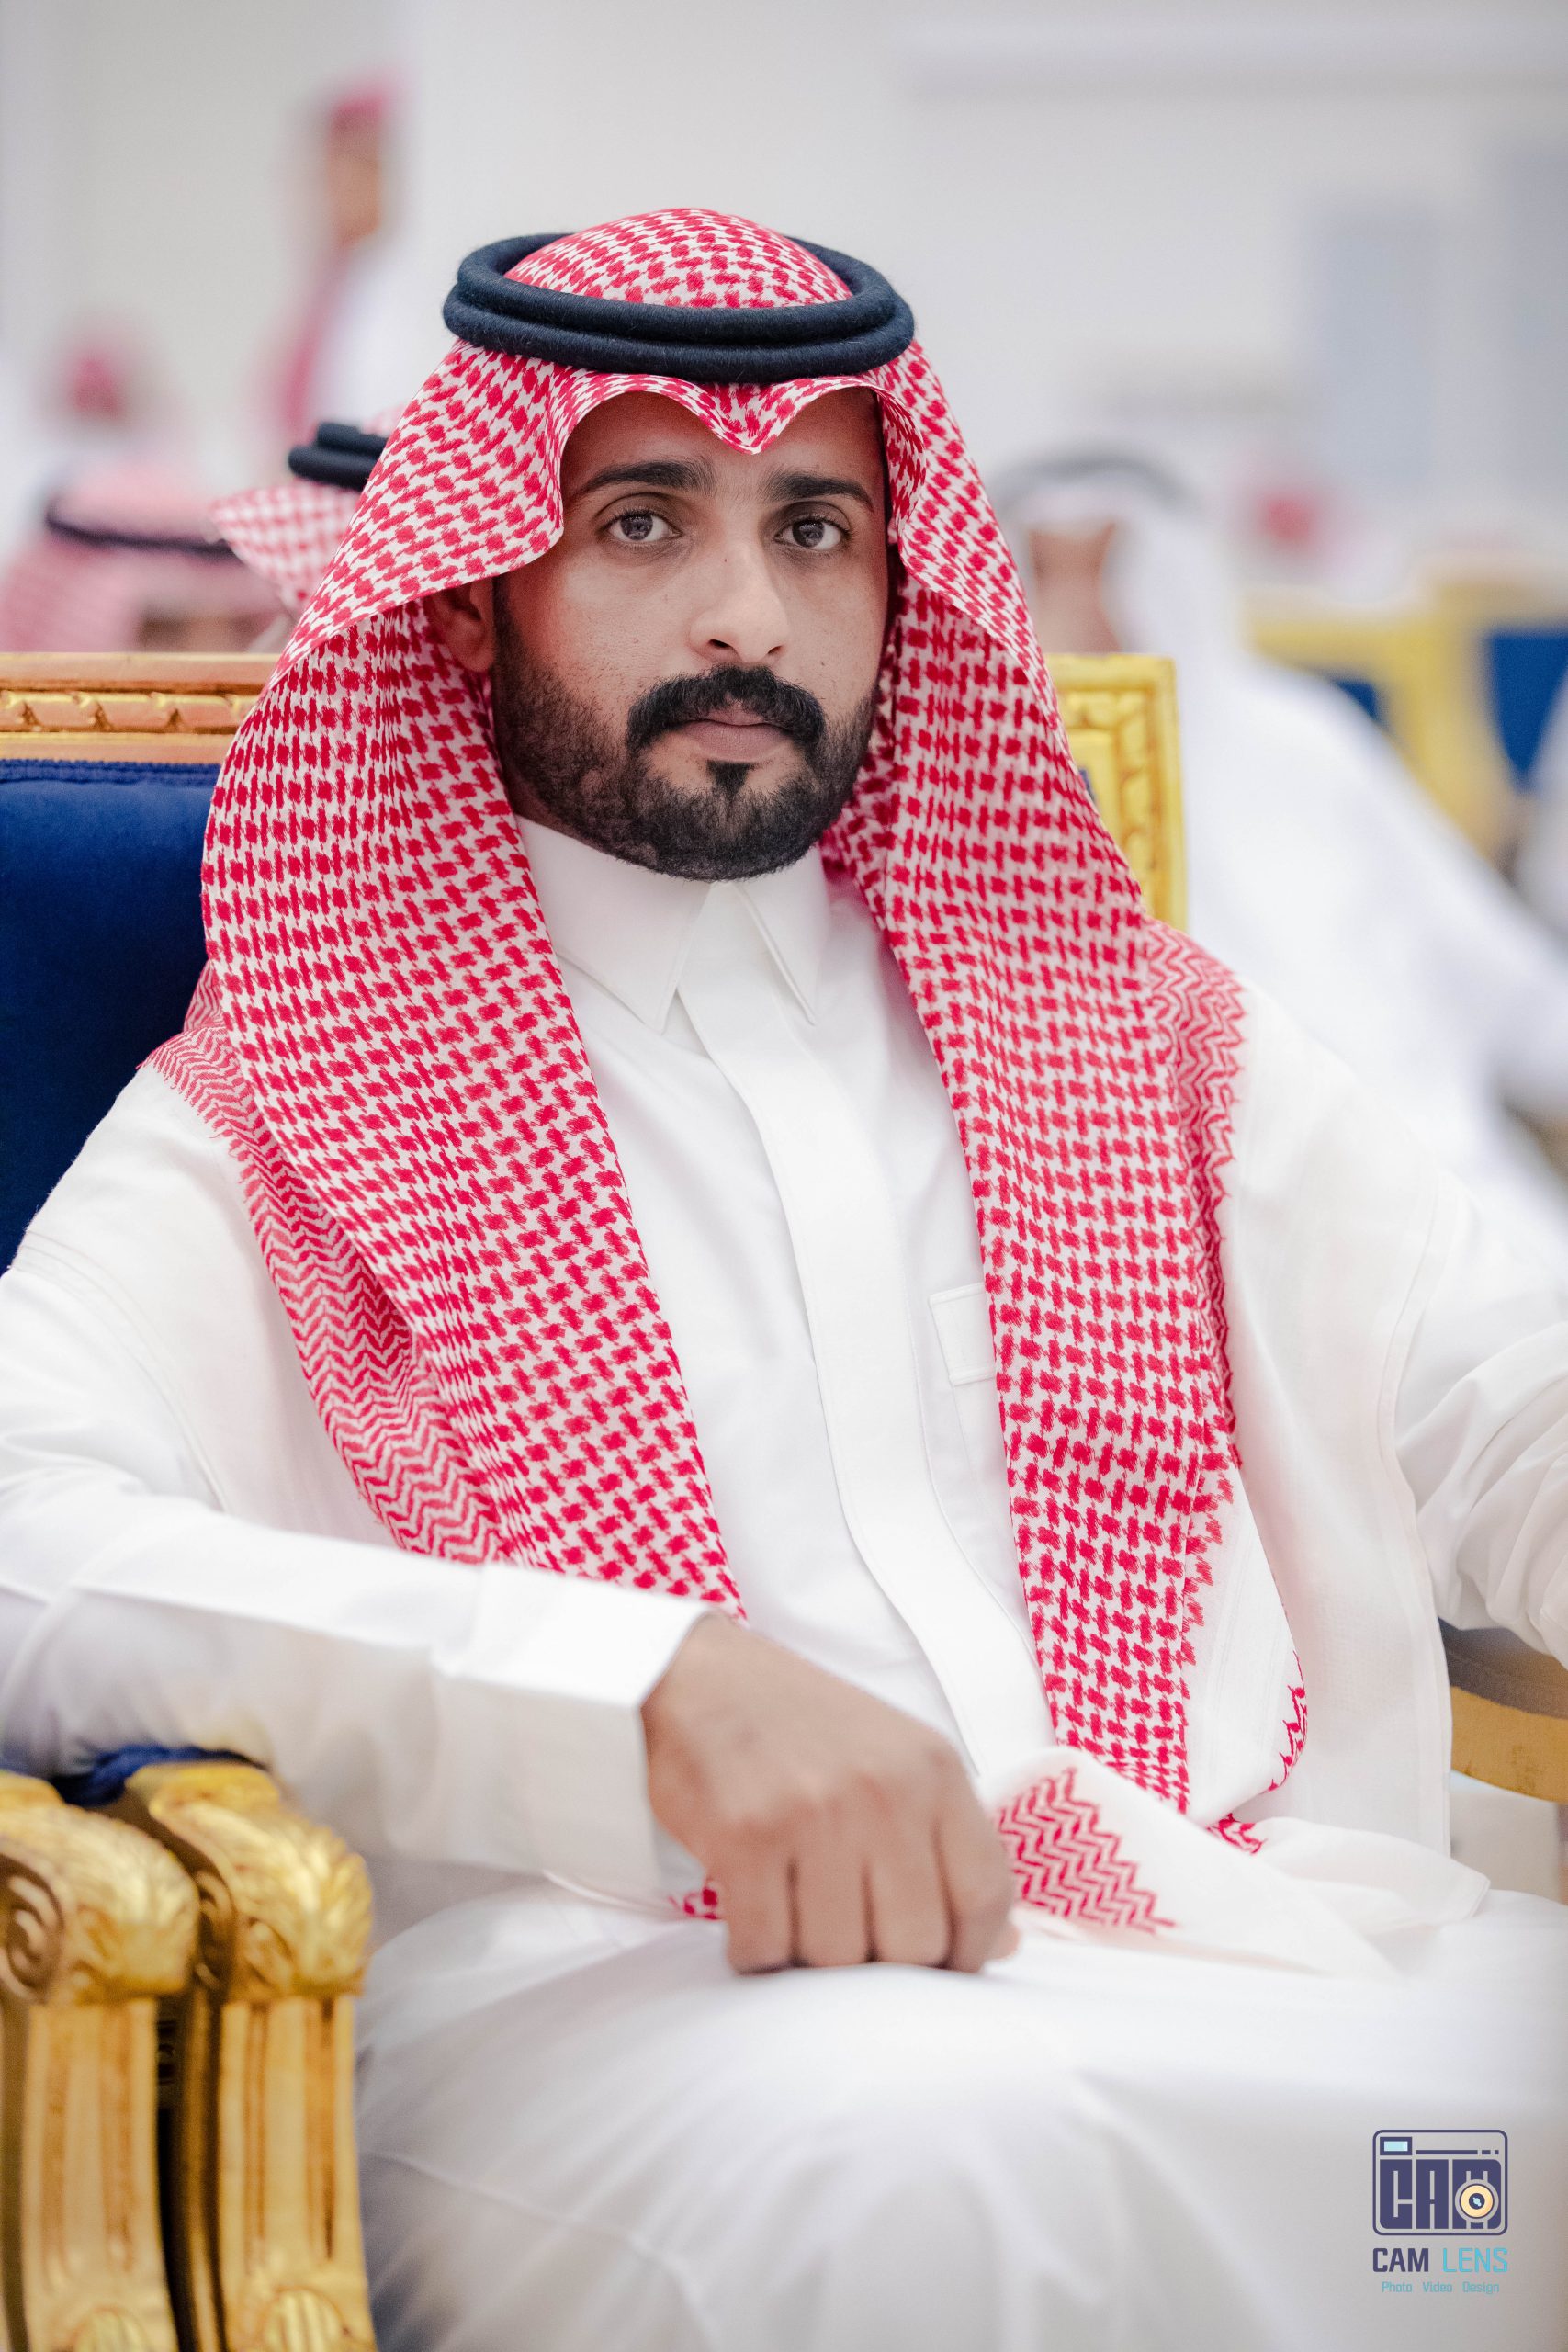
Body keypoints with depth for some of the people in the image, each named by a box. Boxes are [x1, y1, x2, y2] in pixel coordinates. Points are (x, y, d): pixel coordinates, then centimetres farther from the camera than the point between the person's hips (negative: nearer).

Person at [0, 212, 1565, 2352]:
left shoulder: (1143, 1032, 26)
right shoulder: (276, 1125, 12)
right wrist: (654, 1686, -19)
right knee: (908, 2171, -39)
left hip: (1268, 1946, 3)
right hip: (609, 1983, -3)